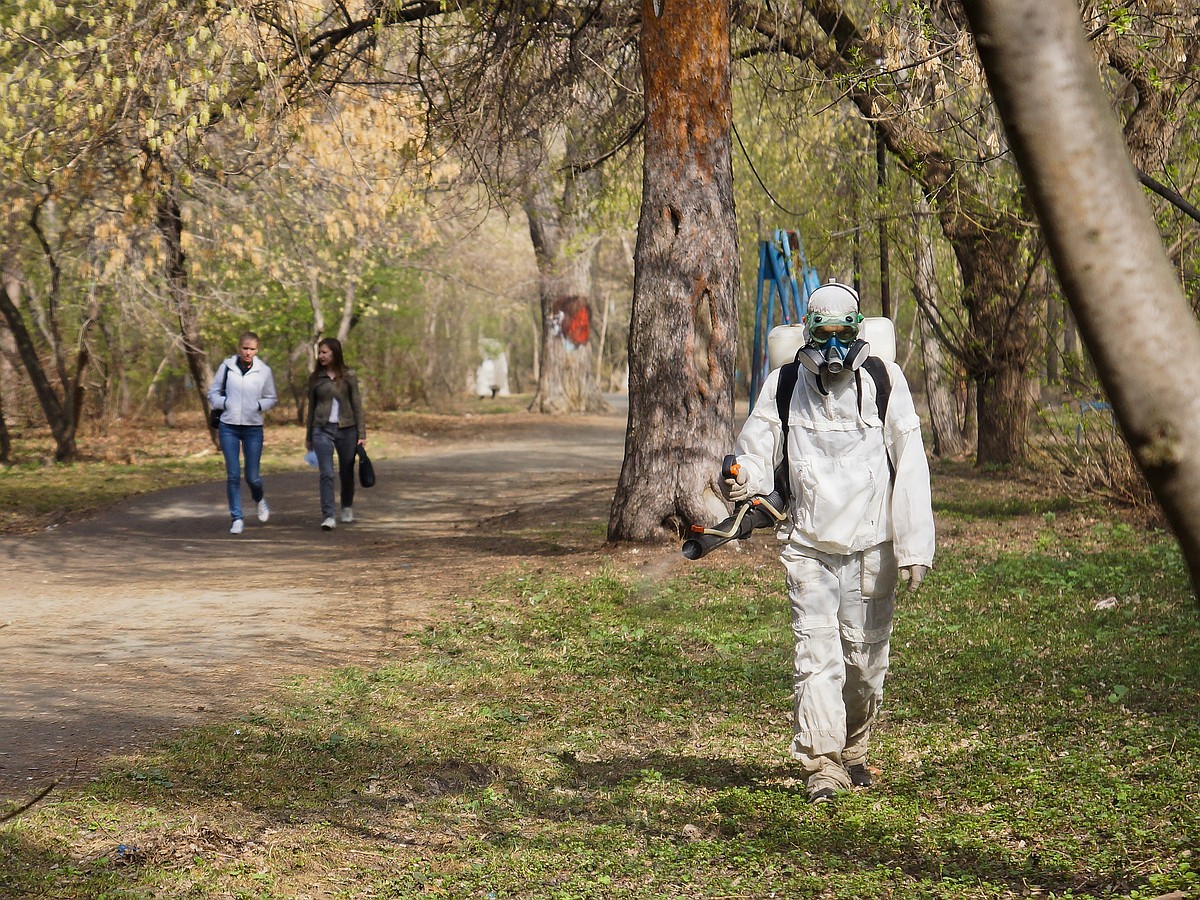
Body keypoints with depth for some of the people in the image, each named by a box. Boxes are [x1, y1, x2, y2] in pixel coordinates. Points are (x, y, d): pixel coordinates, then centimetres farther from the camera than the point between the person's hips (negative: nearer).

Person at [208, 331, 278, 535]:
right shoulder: (227, 366, -1)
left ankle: (259, 500, 36)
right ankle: (237, 519, 6)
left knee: (252, 476, 2)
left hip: (253, 428, 0)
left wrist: (259, 405, -10)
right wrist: (225, 403, -12)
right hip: (228, 428, 0)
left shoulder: (264, 371, 0)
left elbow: (271, 398, 10)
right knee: (233, 475, -3)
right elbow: (213, 393, 8)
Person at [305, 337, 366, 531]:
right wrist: (308, 436, 15)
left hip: (346, 429, 0)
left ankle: (347, 508, 35)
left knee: (347, 472, 11)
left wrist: (362, 434, -3)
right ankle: (328, 516, -13)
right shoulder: (315, 377, 5)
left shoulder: (348, 376, 1)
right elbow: (312, 406, 12)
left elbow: (357, 405, 2)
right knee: (326, 473, -11)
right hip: (322, 429, 0)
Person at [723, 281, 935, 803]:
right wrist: (742, 479, -20)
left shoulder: (884, 383, -2)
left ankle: (853, 751, 30)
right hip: (808, 546, 0)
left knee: (865, 657, 8)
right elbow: (757, 451, 6)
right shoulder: (783, 386, 1)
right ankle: (821, 766, -6)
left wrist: (914, 549, -6)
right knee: (816, 655, -10)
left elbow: (910, 470, -2)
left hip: (870, 547, 0)